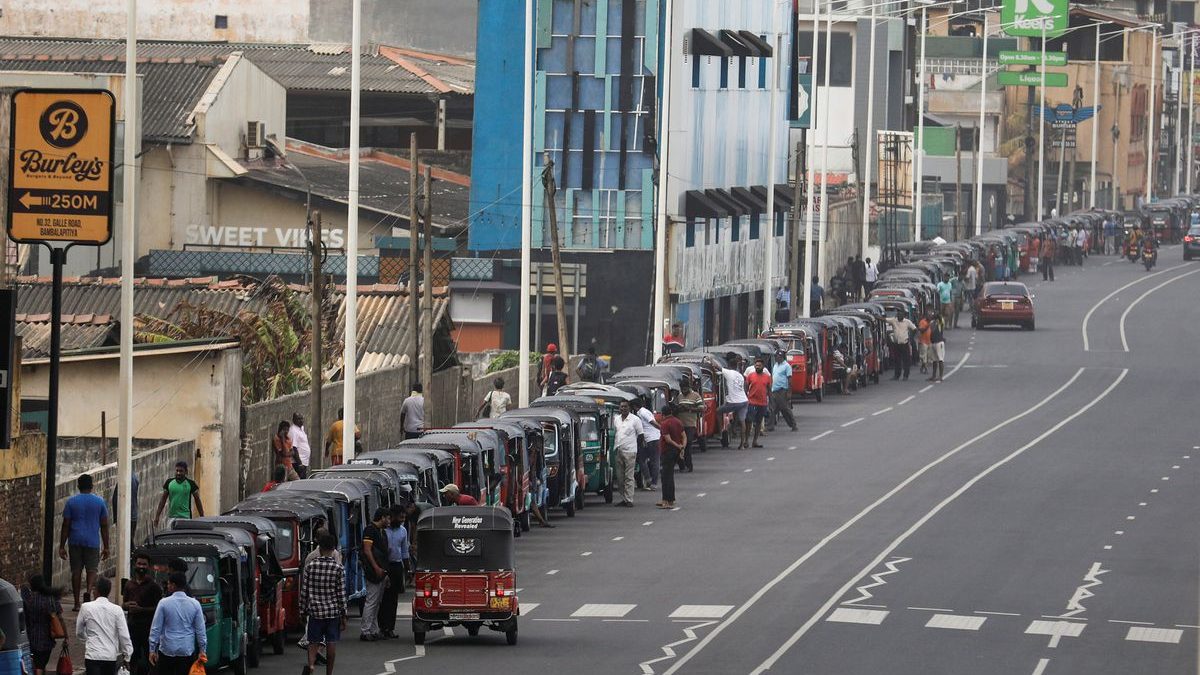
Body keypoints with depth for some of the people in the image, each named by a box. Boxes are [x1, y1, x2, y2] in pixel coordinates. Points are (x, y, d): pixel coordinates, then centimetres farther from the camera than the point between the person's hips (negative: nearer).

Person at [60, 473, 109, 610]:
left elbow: (66, 525, -1)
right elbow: (104, 526, 3)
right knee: (92, 570, 5)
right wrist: (106, 547, 10)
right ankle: (88, 592, -23)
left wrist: (62, 546, 4)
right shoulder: (99, 501, 1)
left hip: (75, 542, 0)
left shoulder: (71, 502, -1)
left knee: (76, 571, 8)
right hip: (93, 542, 0)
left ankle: (77, 603, 10)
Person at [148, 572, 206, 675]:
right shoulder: (194, 604, -1)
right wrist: (202, 650, 10)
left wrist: (152, 650, 1)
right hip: (188, 652, 2)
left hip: (167, 651, -2)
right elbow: (201, 630, 2)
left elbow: (156, 629, -5)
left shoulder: (164, 603, -7)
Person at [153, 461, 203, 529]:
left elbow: (197, 500, 4)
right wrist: (157, 516, 6)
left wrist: (202, 517, 3)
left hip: (185, 517, -3)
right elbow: (163, 499, 10)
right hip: (171, 517, 3)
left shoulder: (190, 484, -1)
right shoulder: (169, 482, 6)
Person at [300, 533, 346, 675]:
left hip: (315, 611, 1)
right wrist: (343, 615, 3)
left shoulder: (310, 566, -3)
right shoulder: (338, 567, -6)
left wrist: (303, 611, 11)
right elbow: (341, 594, -4)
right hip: (333, 611, -1)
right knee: (331, 643, 8)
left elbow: (304, 591, 1)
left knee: (314, 642, 5)